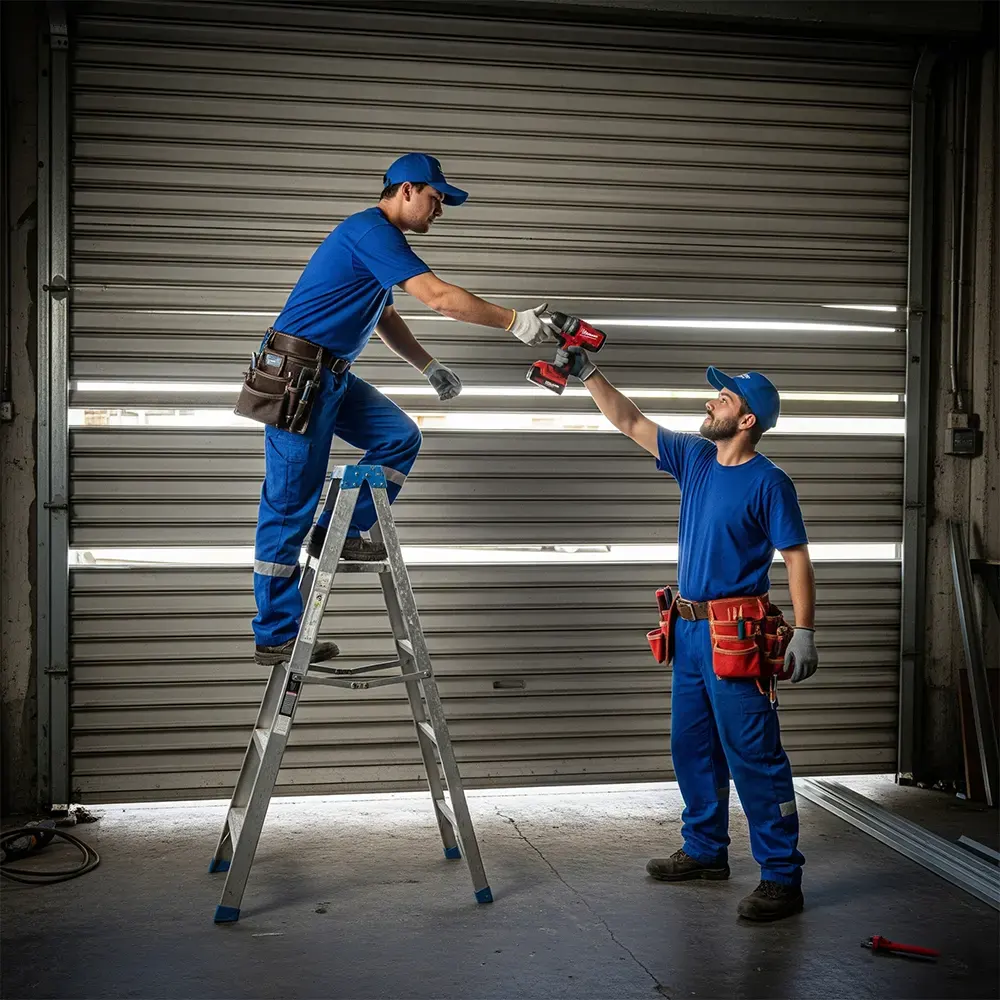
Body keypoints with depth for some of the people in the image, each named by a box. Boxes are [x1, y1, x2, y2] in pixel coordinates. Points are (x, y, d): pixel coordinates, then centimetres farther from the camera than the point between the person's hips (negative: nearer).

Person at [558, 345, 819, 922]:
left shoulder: (768, 483, -10)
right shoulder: (695, 459, 10)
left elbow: (797, 558, -12)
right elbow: (631, 423, 15)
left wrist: (804, 632, -19)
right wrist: (587, 374, 10)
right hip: (690, 628, 8)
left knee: (753, 754, -7)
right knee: (692, 746, 16)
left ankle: (782, 877, -1)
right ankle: (706, 851, 30)